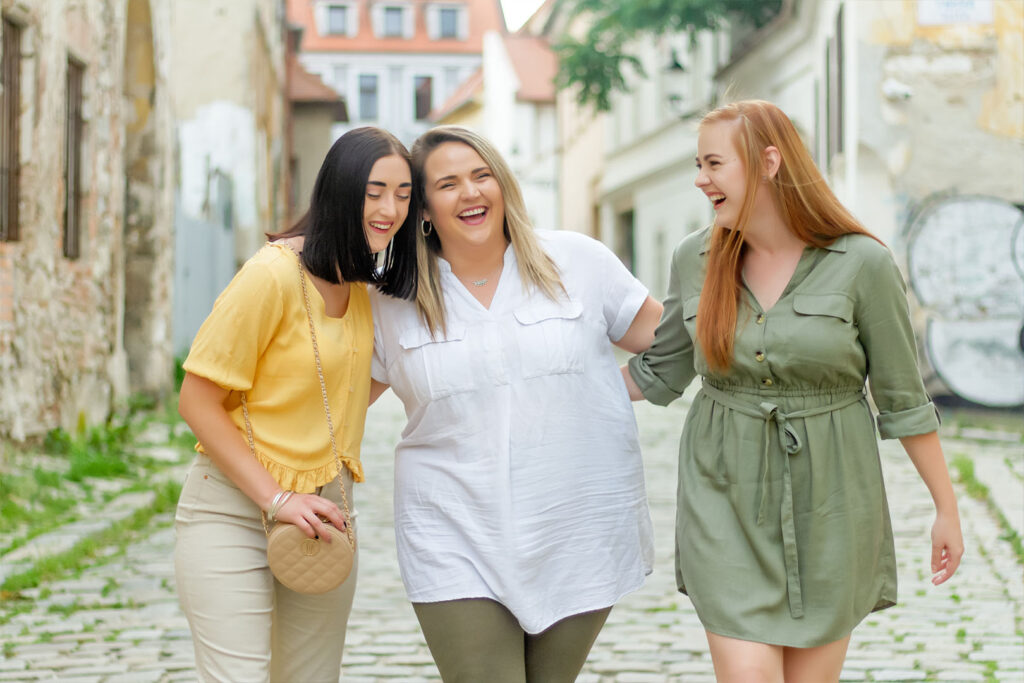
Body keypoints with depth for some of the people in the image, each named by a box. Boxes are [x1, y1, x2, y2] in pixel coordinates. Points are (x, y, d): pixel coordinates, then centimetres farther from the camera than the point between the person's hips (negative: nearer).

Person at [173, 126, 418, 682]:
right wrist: (276, 499, -20)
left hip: (321, 513, 7)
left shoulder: (358, 278, 7)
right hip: (234, 513, -7)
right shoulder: (273, 273, -17)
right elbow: (198, 402, -15)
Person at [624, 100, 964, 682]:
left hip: (827, 503, -2)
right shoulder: (696, 259, 0)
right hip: (728, 502, 2)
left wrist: (947, 508, 1)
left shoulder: (862, 264, -10)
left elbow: (903, 397, -3)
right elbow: (661, 372, 13)